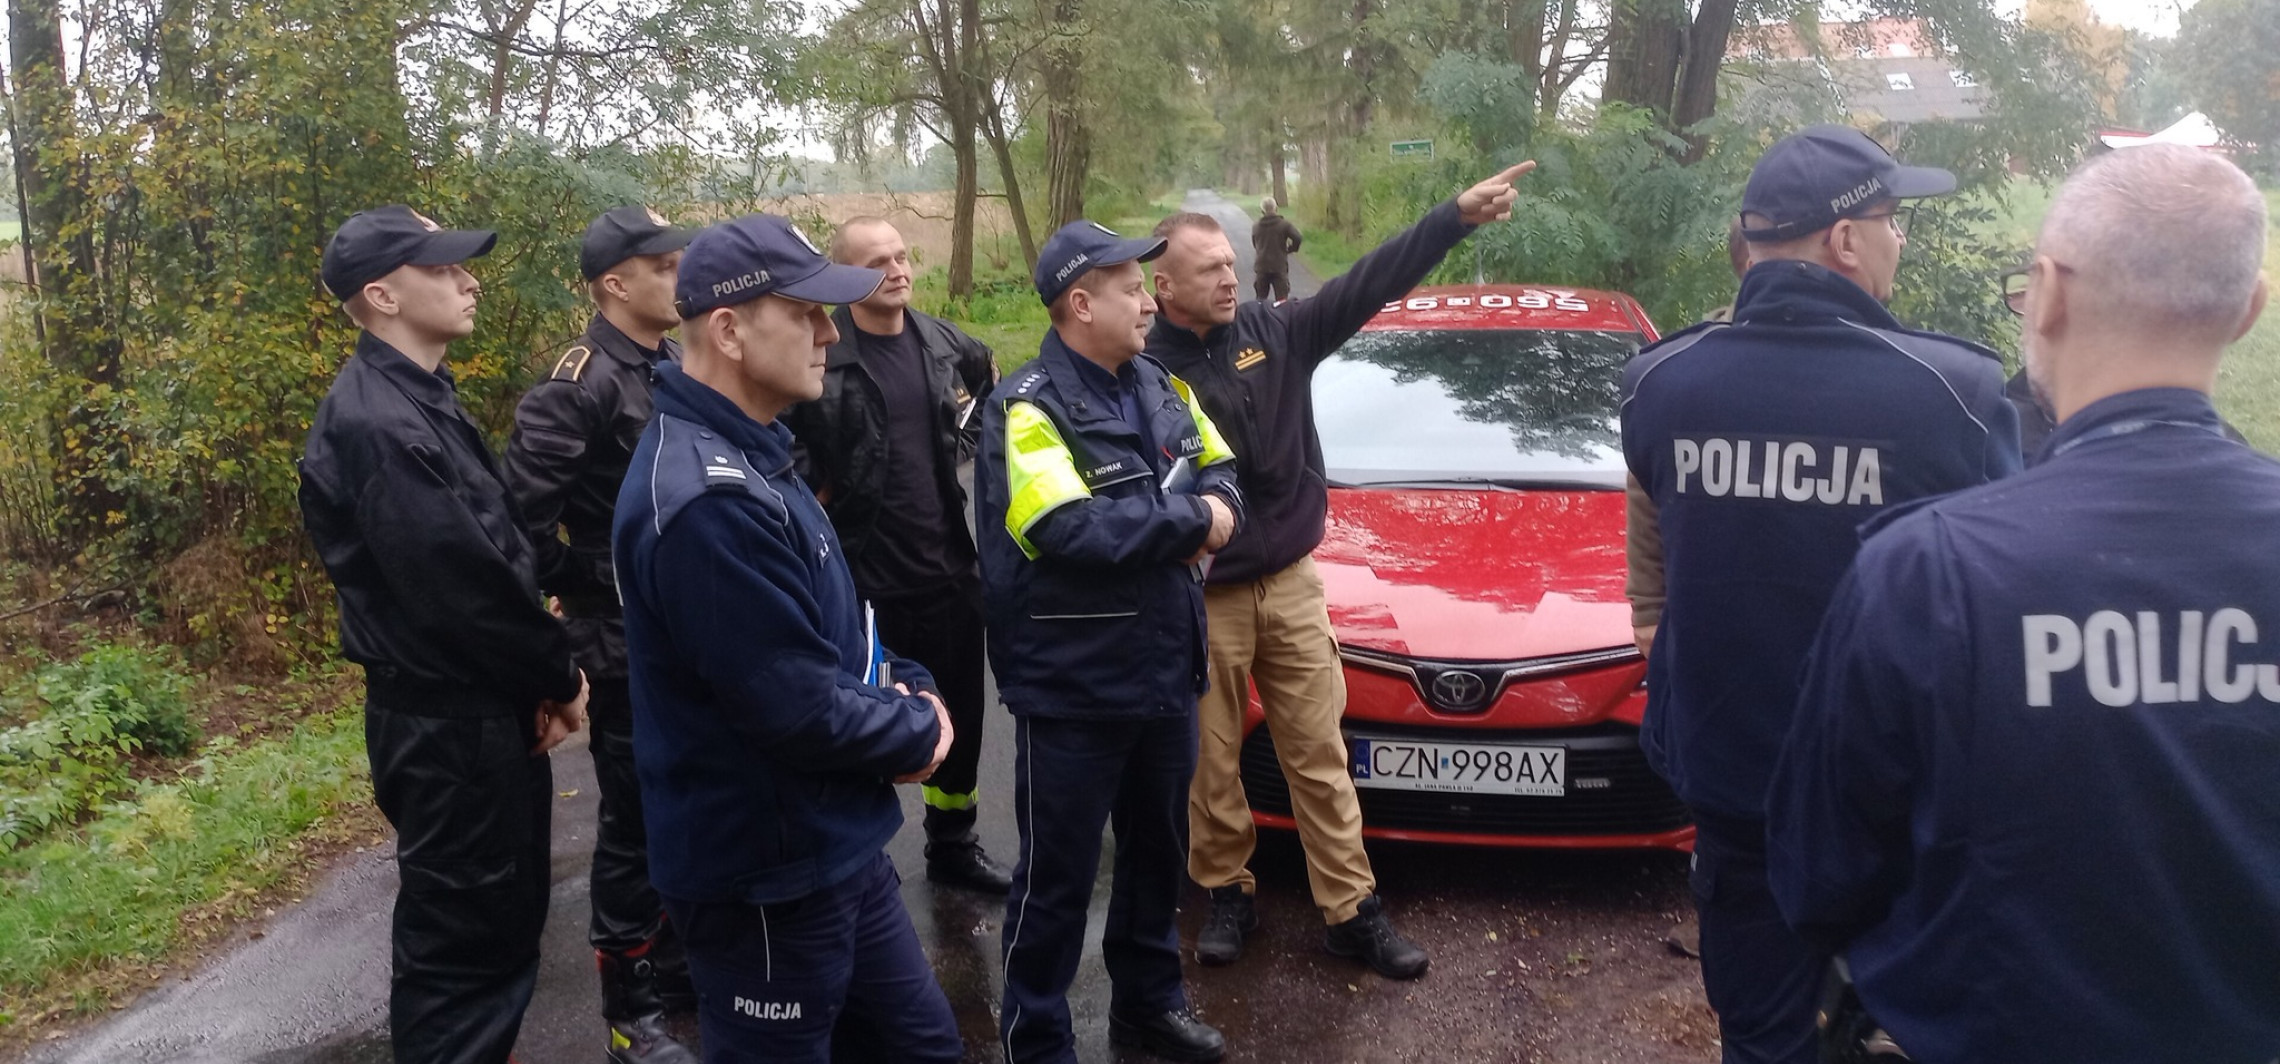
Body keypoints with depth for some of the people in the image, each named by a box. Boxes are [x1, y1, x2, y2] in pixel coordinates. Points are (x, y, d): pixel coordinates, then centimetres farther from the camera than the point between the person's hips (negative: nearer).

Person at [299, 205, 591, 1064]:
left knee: (508, 912, 21)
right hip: (443, 719, -10)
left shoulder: (421, 399, 11)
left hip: (487, 706, 10)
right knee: (462, 928, 4)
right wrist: (558, 676, -10)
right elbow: (458, 584, -25)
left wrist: (541, 678, 2)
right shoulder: (377, 423, -22)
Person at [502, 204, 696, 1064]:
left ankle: (677, 967, 36)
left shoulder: (680, 365, 8)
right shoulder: (582, 383, -17)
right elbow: (522, 504, -25)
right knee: (635, 825, 3)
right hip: (626, 645, -8)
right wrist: (575, 590, -15)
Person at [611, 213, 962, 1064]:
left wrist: (906, 687, 0)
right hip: (765, 877, -10)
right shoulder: (709, 500, -28)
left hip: (834, 848, 10)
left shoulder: (750, 454, 8)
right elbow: (799, 708, -27)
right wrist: (917, 733, -10)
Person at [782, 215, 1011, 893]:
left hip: (947, 565, 5)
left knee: (960, 711, 16)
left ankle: (953, 846, 35)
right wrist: (816, 495, -11)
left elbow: (990, 389, 24)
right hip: (860, 572, -5)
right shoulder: (819, 354, -13)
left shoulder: (948, 346, 4)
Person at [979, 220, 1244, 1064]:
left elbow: (1223, 476, 13)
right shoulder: (1028, 410, -17)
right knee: (1058, 877, 5)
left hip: (1164, 674, 8)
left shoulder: (1160, 387, 8)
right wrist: (1192, 520, -18)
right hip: (1071, 689, -8)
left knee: (1156, 851, 22)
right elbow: (1069, 530, -29)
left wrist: (1207, 521, -12)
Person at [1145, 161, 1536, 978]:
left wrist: (1457, 216, -9)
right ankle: (1227, 893, 30)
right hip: (1201, 600, -3)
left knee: (1320, 756, 9)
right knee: (1212, 762, 10)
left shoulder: (1276, 331, 2)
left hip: (1290, 585, 4)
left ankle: (1352, 911, 18)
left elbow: (1368, 284, -3)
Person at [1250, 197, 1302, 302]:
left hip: (1261, 267, 3)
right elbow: (1298, 238, -15)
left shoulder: (1255, 226, 4)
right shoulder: (1284, 224, -6)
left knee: (1260, 301, 11)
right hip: (1279, 267, -3)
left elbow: (1255, 245, 12)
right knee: (1282, 300, -2)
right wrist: (1290, 249, 3)